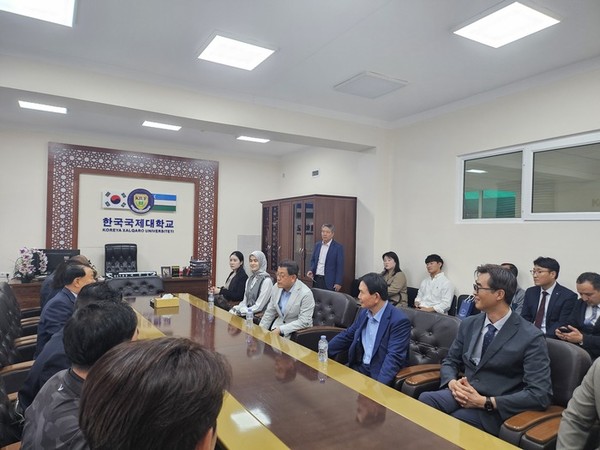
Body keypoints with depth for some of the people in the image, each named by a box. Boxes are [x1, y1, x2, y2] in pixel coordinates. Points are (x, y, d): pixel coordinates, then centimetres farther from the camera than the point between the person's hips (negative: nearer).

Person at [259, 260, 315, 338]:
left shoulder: (306, 294, -20)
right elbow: (270, 312, 9)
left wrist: (280, 330, -23)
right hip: (278, 324, 6)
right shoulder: (276, 287, -2)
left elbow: (304, 322, -21)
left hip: (298, 331, -5)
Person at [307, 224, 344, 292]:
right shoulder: (317, 245, 10)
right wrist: (311, 270, -1)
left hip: (329, 281, -5)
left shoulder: (338, 247, -6)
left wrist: (338, 283, -12)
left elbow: (340, 266, -8)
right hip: (316, 279, 5)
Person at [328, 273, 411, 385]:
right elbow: (346, 336, 15)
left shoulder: (399, 320, -18)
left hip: (379, 375, -6)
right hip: (359, 367, 7)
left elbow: (394, 357, -24)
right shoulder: (364, 312, 5)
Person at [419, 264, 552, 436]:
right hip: (464, 393, 4)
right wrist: (452, 383, -10)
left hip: (496, 408, -4)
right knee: (424, 400, -27)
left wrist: (485, 402, -20)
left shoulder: (531, 337, -10)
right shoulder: (468, 324, 7)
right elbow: (449, 361, 15)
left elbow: (540, 394, -15)